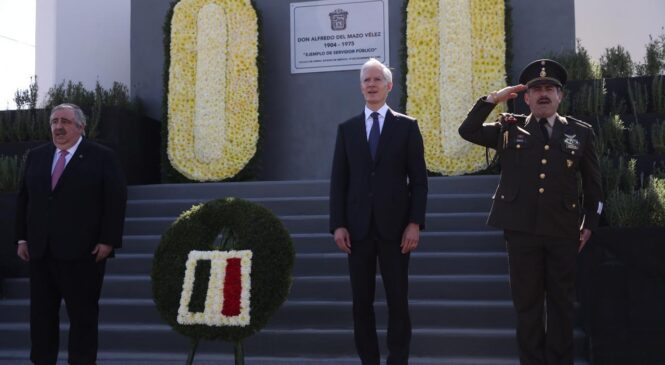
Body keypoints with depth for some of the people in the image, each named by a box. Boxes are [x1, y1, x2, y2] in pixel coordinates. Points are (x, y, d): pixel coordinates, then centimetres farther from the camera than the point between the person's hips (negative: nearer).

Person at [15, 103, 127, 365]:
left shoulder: (102, 158, -2)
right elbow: (23, 199, 15)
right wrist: (22, 238, 8)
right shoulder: (36, 156, 13)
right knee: (41, 313, 9)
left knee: (83, 314, 3)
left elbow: (116, 201, -7)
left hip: (82, 251, -5)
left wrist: (108, 241, -14)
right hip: (40, 250, 5)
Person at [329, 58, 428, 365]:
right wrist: (338, 225, -3)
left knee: (397, 301, 2)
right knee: (362, 301, 5)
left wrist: (415, 223, -8)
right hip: (358, 227, 2)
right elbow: (338, 180, 6)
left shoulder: (407, 126, 5)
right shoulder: (347, 128, 10)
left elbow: (419, 179, 1)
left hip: (394, 226, -2)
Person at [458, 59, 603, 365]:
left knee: (561, 301, 8)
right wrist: (492, 99, -6)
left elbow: (593, 183, 10)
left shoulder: (581, 132, 7)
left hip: (564, 230, 0)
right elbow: (467, 131, -1)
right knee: (527, 302, 6)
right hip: (521, 228, 0)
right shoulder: (510, 129, 7)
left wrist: (590, 223, 5)